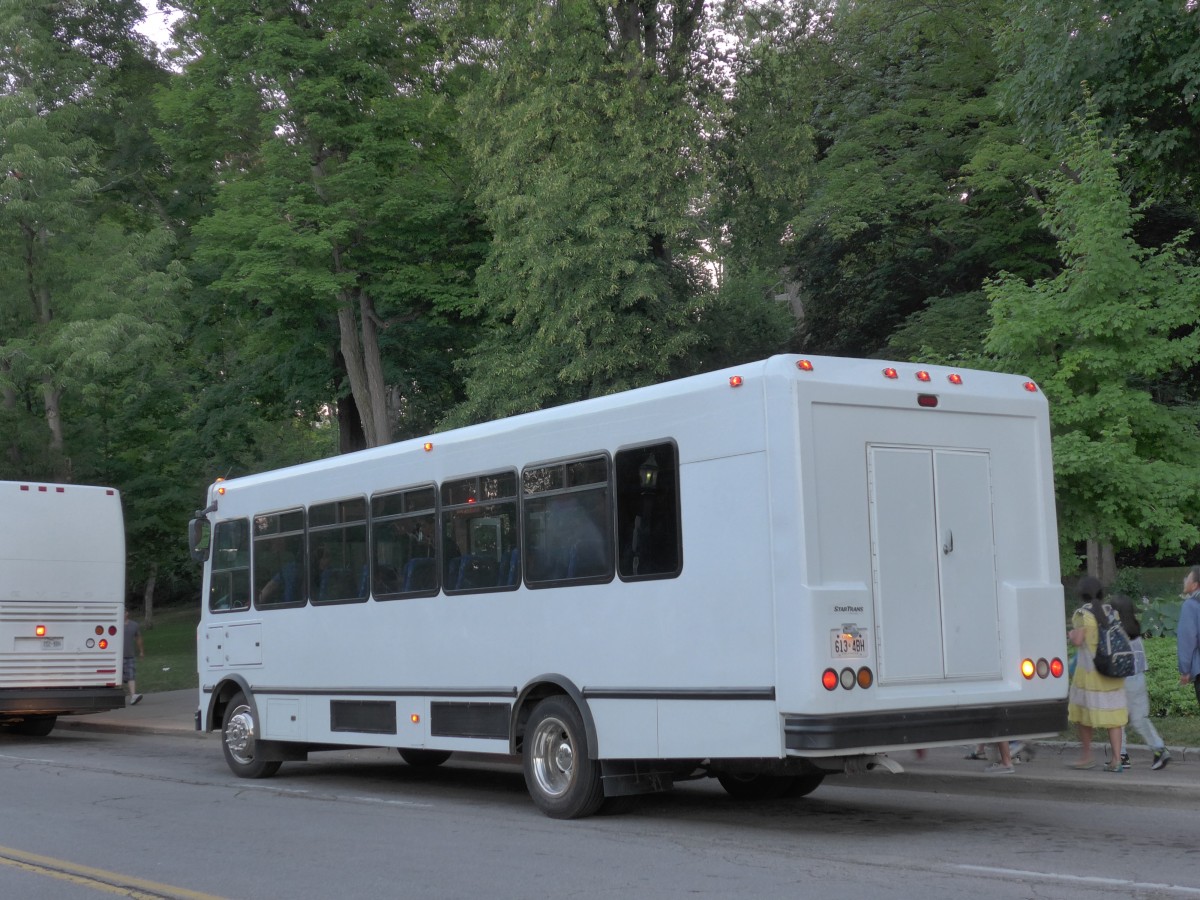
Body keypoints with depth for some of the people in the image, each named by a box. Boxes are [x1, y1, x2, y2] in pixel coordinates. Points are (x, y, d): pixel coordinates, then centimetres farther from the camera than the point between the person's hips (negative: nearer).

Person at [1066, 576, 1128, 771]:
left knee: (1083, 712, 9)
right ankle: (1116, 760, 0)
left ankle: (1086, 757, 14)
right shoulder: (1111, 611, 6)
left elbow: (1078, 640, -17)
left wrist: (1070, 634, 5)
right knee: (1113, 714, 5)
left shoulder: (1082, 613, -10)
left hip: (1089, 670, -5)